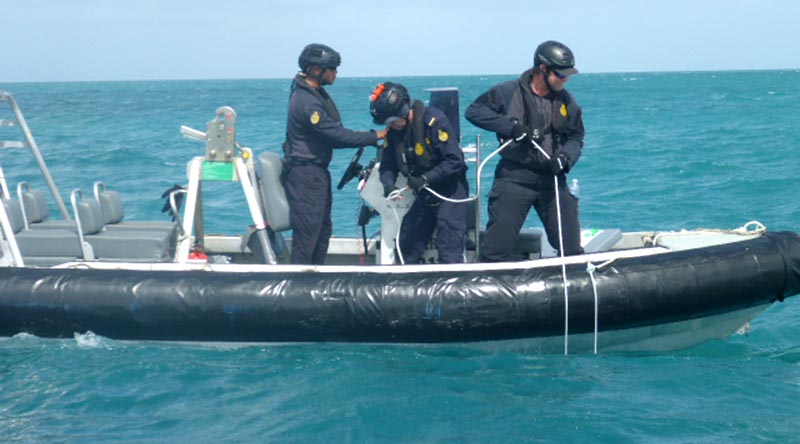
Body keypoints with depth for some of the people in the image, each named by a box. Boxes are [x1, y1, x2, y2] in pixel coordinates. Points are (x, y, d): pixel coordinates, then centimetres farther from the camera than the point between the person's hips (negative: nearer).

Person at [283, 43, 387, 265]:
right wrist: (375, 136, -18)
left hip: (317, 171, 11)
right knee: (307, 231, -7)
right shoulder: (307, 103, -23)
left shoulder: (316, 93, 10)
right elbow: (337, 135, -23)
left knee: (323, 229, 17)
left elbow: (333, 131, 16)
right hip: (305, 174, -11)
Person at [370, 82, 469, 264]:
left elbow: (455, 160, -24)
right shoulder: (394, 131, -1)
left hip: (450, 191, -7)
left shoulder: (433, 120, -22)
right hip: (425, 195, 7)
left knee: (449, 252, -12)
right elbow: (387, 165, 4)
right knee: (407, 246, 11)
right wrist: (388, 185, -18)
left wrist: (425, 179, -28)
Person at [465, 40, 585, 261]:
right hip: (515, 177, -4)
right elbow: (474, 110, -2)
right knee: (496, 250, -7)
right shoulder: (508, 92, -4)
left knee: (572, 249, 4)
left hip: (552, 179, 4)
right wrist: (510, 125, -14)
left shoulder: (566, 101, 9)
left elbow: (576, 138, 13)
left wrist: (564, 158, -10)